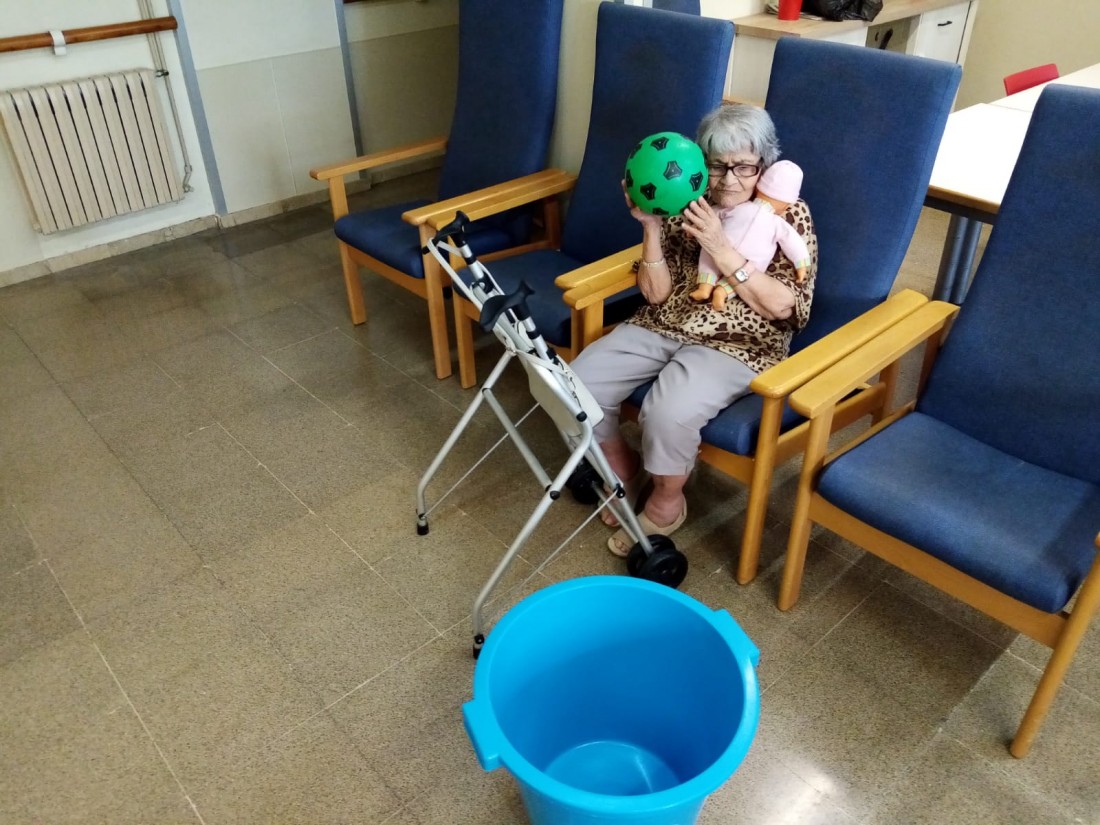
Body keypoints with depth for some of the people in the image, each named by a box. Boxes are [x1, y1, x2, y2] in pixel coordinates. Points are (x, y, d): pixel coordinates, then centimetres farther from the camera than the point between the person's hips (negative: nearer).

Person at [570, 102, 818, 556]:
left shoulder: (790, 216, -5)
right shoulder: (684, 207, 4)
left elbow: (780, 306, -13)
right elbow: (656, 293, 1)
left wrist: (721, 249, -21)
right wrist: (652, 227, -13)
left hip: (736, 346, -4)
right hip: (662, 328, 5)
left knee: (669, 412, -33)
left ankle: (666, 501, 0)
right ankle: (623, 467, 13)